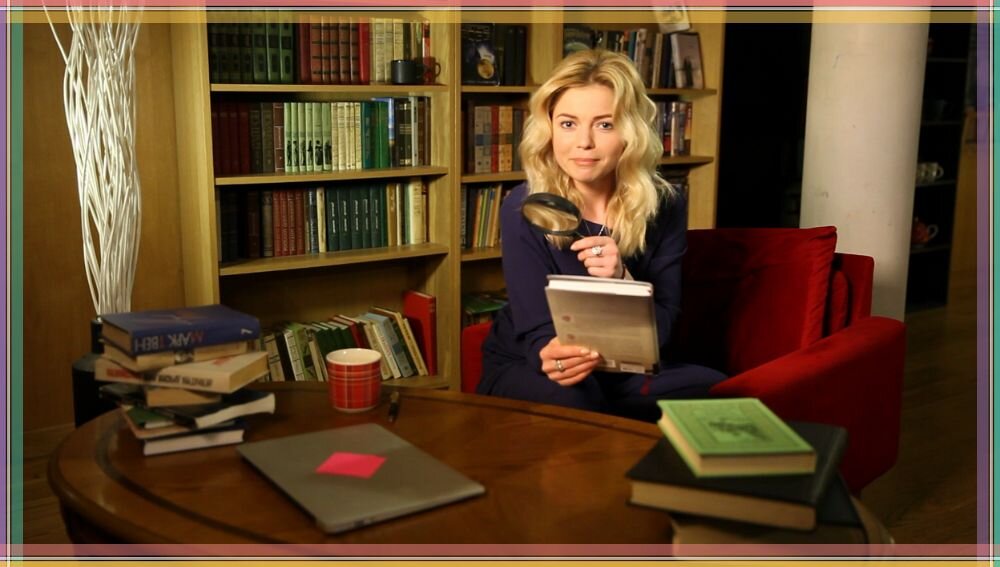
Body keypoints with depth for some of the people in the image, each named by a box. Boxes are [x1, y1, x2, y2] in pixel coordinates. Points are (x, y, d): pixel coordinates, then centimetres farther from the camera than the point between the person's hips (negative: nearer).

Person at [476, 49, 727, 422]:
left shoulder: (663, 206, -9)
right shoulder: (523, 209, -16)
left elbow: (662, 332, -10)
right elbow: (537, 328, -18)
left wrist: (622, 279, -30)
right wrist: (554, 355, -43)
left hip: (623, 371, 3)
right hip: (528, 367, -2)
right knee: (567, 398, -37)